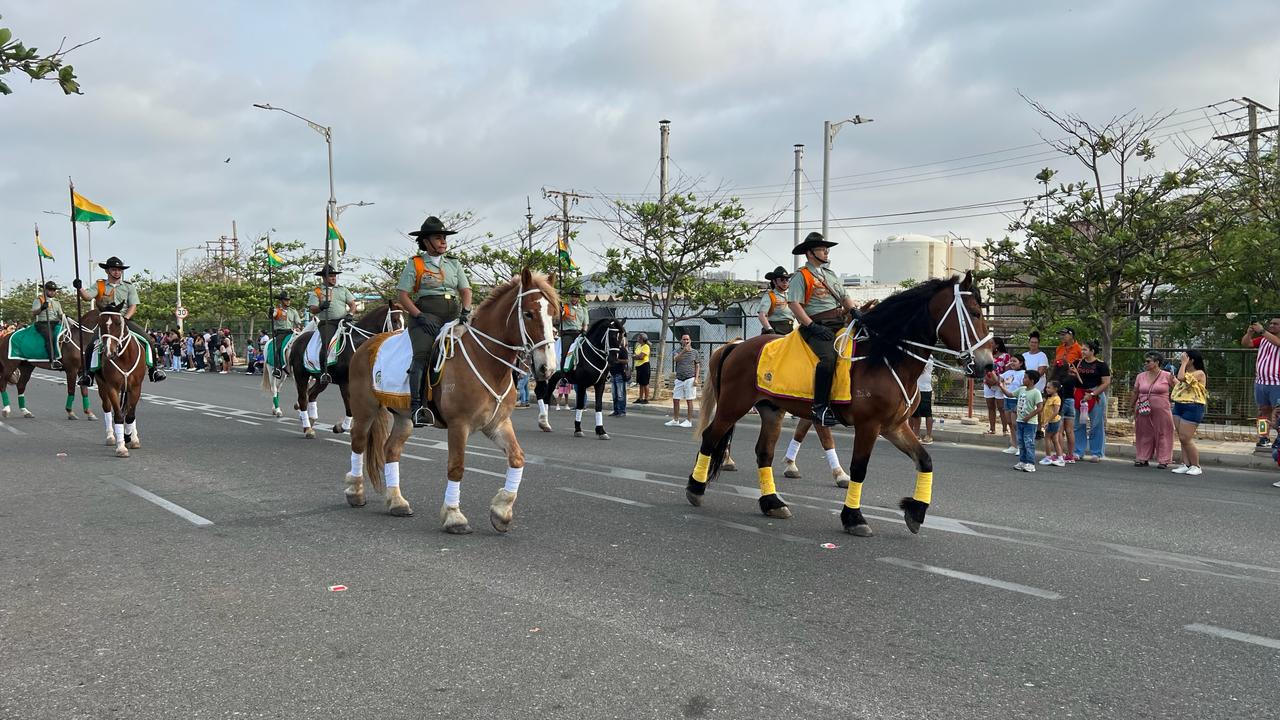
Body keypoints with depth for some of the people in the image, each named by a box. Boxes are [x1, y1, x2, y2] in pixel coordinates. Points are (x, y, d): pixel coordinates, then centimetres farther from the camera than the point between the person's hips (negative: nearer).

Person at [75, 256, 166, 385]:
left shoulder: (129, 287, 11)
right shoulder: (99, 286, 10)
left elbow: (133, 306, 3)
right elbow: (87, 296, -7)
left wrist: (125, 317, -14)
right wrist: (80, 289, -28)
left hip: (125, 320, 0)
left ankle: (154, 367, -6)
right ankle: (86, 372, -8)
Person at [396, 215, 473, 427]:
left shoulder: (454, 264, 21)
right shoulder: (415, 264, 8)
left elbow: (466, 290, 16)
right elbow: (402, 295, 1)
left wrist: (465, 311, -4)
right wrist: (420, 316, -12)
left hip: (453, 316, 5)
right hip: (426, 314, -5)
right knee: (422, 354, -24)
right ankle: (416, 406, -30)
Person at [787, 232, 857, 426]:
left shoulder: (832, 275, 25)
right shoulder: (801, 276, 1)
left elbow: (845, 298, 25)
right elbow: (794, 304, -9)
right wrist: (812, 326, -18)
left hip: (840, 322, 8)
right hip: (818, 325, -8)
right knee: (828, 357, -32)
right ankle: (820, 407, -29)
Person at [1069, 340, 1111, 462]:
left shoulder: (1101, 364, -5)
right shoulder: (1079, 363, 10)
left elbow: (1106, 383, -10)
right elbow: (1076, 379, 19)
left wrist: (1092, 394, -16)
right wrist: (1074, 374, -4)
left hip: (1095, 396, -5)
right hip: (1080, 396, 5)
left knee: (1096, 426, 0)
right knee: (1079, 425, 7)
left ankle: (1097, 454, 7)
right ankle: (1078, 452, 15)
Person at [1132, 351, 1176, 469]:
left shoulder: (1167, 376, -2)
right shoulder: (1140, 376, 8)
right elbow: (1135, 393, 14)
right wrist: (1132, 407, 15)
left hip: (1161, 411, -3)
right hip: (1143, 411, 3)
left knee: (1162, 434, 2)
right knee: (1144, 434, 6)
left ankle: (1163, 460, 8)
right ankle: (1143, 458, 14)